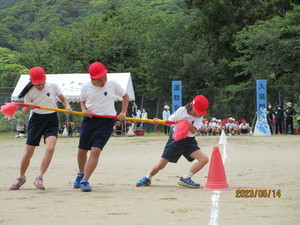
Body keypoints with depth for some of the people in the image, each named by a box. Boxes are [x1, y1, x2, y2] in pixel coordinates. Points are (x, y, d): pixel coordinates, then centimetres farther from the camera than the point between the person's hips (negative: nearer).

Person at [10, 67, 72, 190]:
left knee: (50, 148, -23)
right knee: (28, 152, -1)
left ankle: (39, 177, -18)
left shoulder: (53, 87, 0)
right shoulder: (29, 92, -3)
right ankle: (21, 177, 23)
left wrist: (67, 106, -6)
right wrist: (27, 107, -26)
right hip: (36, 120, 0)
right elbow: (24, 112, -3)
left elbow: (63, 99, 15)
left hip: (52, 121, 0)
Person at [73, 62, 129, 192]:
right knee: (82, 150, 9)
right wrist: (84, 110, -6)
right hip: (89, 120, 2)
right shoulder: (86, 87, 0)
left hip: (106, 121, -2)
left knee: (95, 150, -16)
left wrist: (123, 112, 3)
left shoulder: (113, 85, -2)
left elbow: (125, 96, 13)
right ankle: (81, 174, 38)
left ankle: (85, 180, -13)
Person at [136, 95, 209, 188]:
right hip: (176, 139, -1)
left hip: (189, 142, 1)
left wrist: (186, 122, -31)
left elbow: (194, 131, -18)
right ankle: (148, 178, 27)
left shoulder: (199, 117, -6)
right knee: (161, 164, -3)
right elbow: (169, 121, 1)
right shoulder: (182, 110, -7)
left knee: (204, 159, -21)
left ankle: (185, 179, -16)